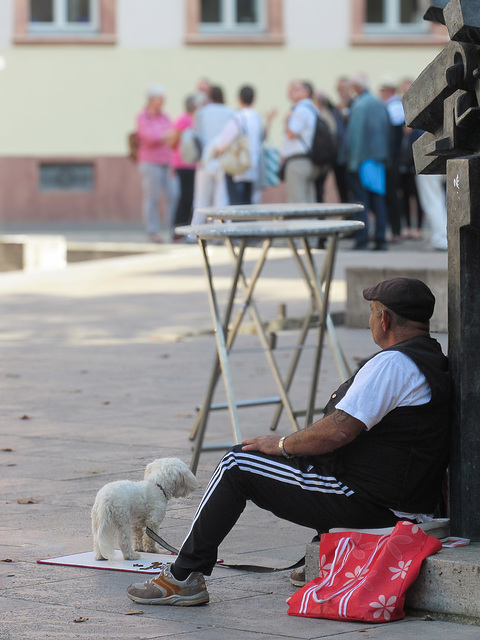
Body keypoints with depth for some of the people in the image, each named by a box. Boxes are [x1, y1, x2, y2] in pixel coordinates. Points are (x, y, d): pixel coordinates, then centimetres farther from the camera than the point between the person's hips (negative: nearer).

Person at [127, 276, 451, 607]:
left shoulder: (392, 364, -19)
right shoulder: (436, 362, 12)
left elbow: (338, 431, -25)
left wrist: (282, 444, -7)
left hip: (365, 499, -10)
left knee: (237, 464, -2)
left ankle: (183, 578, 2)